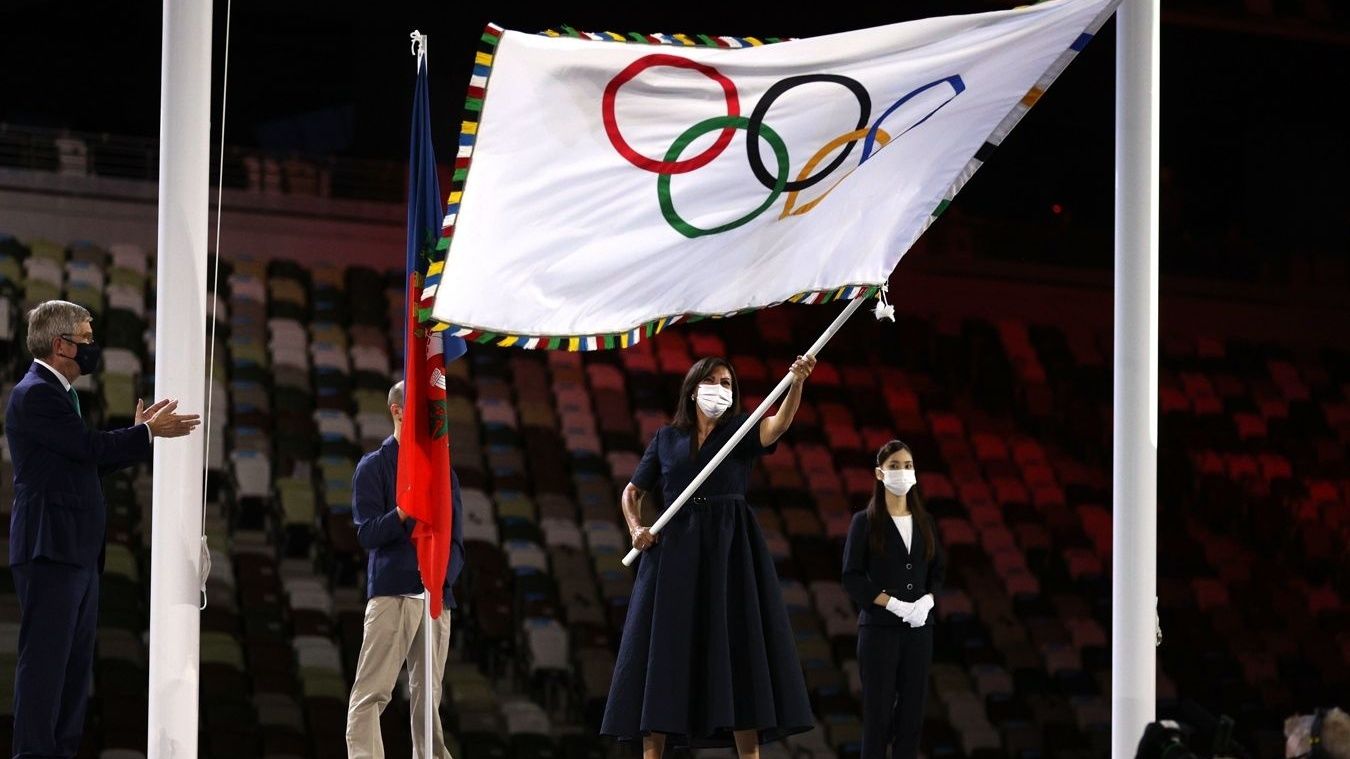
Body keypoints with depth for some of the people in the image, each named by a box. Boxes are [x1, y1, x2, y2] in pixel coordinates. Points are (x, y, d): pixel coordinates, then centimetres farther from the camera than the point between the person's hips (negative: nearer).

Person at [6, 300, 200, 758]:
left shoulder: (55, 394, 20)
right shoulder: (36, 394, -12)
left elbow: (89, 460, 18)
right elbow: (91, 448, -17)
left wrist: (141, 433, 12)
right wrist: (148, 432, -5)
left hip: (75, 552, 10)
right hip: (50, 549, -10)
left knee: (75, 664, 9)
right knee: (45, 658, -10)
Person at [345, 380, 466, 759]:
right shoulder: (374, 466, 4)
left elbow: (456, 539, 16)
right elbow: (368, 533, -6)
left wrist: (443, 575, -4)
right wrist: (404, 511, -24)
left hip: (436, 596, 5)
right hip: (392, 592, -5)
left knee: (428, 696, 5)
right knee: (372, 693, -11)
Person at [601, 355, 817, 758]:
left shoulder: (742, 430, 6)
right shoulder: (667, 438, 12)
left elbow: (778, 424, -17)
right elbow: (633, 491, 18)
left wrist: (797, 382, -35)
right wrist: (636, 528, -3)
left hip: (730, 548, -1)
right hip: (675, 547, 2)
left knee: (739, 649, -7)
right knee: (661, 652, -3)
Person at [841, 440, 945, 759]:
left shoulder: (924, 522, 11)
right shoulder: (865, 522, -1)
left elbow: (937, 571, 15)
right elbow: (852, 577, -6)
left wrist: (927, 601, -6)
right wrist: (894, 604, -16)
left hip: (919, 628, 4)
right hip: (879, 628, -4)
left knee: (912, 711, 3)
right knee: (878, 711, -4)